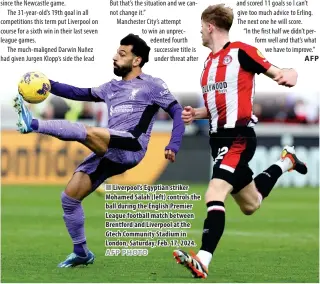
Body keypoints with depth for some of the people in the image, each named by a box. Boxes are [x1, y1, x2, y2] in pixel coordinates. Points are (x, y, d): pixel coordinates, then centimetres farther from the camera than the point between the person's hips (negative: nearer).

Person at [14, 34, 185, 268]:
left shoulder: (152, 85, 6)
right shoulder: (112, 88, 26)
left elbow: (177, 113, 2)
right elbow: (81, 94, 24)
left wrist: (173, 146, -12)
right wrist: (49, 85, 9)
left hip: (132, 147, -7)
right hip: (109, 153, 7)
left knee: (89, 133, -33)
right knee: (70, 196, 0)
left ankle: (34, 125, -38)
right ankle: (81, 253, 11)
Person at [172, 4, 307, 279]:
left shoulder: (240, 51, -9)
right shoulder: (210, 62, 16)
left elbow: (277, 73, -10)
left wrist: (288, 75, -34)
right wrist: (196, 114, 8)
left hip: (239, 136, -9)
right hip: (219, 138, 9)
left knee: (214, 196, -25)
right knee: (250, 205, 22)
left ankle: (203, 261, -31)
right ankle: (285, 161, 45)